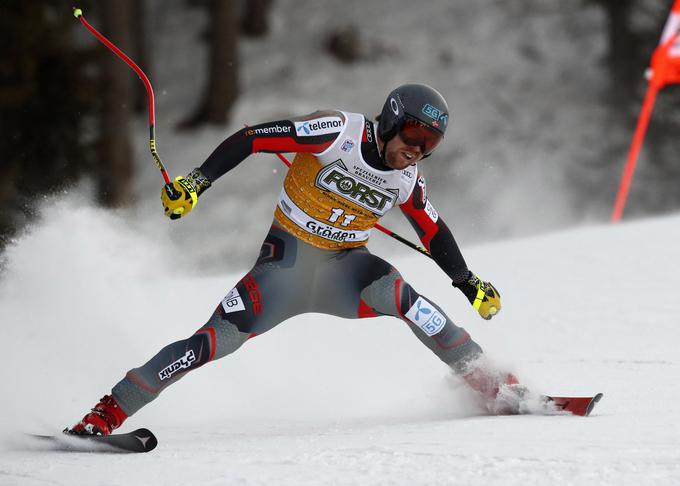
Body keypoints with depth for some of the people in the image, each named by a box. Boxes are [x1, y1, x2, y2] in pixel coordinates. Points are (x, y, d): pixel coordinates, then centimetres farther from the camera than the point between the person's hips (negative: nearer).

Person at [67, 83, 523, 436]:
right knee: (219, 338, -18)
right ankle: (108, 412, -13)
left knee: (398, 294, -27)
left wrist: (469, 282, 18)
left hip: (345, 267, 3)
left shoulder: (407, 179, 0)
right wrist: (199, 180, -27)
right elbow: (252, 138, -18)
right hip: (288, 259, -3)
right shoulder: (341, 133, -17)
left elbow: (434, 233, 17)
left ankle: (492, 385, -19)